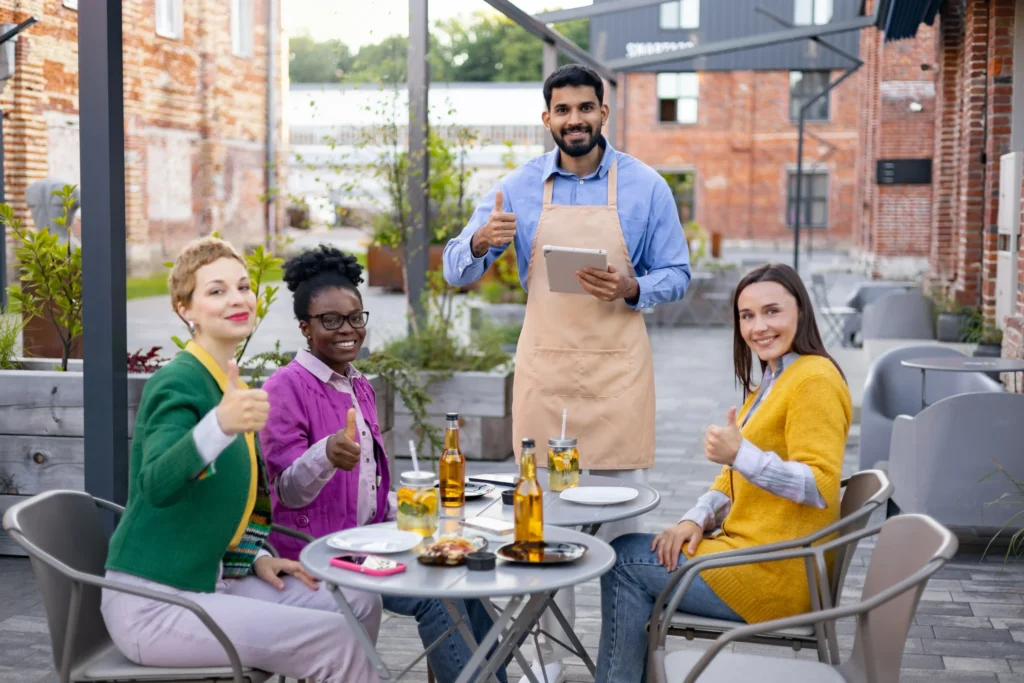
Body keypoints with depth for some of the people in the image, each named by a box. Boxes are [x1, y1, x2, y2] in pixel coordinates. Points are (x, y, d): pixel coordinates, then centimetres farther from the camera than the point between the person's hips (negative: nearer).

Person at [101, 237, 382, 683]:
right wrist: (221, 425, -50)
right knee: (333, 638, -16)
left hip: (209, 580, 9)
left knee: (359, 603, 3)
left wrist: (255, 557, 9)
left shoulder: (234, 389, 11)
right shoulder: (179, 382, -16)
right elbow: (157, 485, -34)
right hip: (151, 604, -9)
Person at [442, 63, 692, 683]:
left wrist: (632, 290, -15)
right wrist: (479, 242, -17)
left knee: (623, 511, 1)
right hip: (545, 366, 1)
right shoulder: (520, 187, 5)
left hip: (618, 368, -1)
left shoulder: (645, 186, 2)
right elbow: (458, 272, 6)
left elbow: (677, 276, 6)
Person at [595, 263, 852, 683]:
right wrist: (697, 519, 0)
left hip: (776, 572, -10)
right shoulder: (772, 380, 15)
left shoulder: (814, 379, -15)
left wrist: (740, 454, -34)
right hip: (752, 550, 10)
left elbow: (820, 486, -24)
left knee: (624, 559, -4)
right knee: (626, 552, 11)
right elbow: (736, 476, 17)